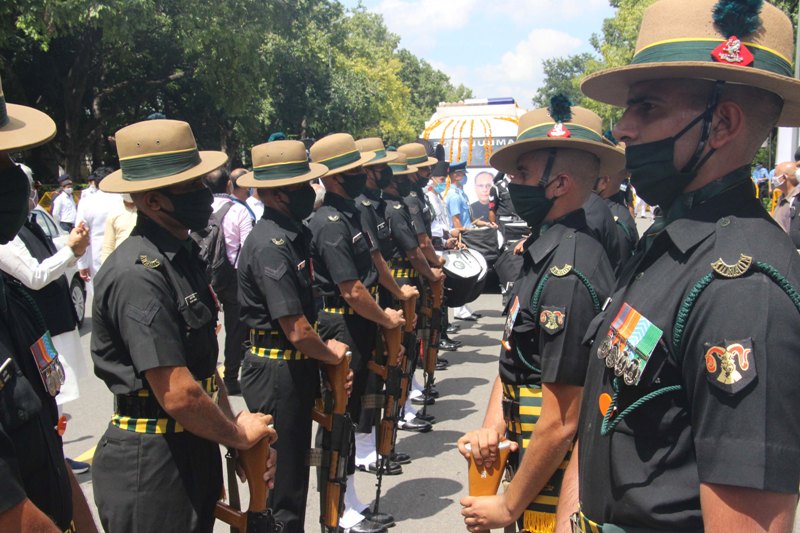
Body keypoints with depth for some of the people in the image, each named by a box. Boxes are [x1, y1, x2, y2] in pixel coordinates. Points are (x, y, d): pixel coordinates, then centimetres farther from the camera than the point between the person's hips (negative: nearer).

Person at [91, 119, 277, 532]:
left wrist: (236, 432, 5)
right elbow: (179, 395, -25)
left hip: (195, 449, 9)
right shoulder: (137, 274, -23)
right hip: (150, 464, -9)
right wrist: (239, 435, -9)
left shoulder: (182, 256, 7)